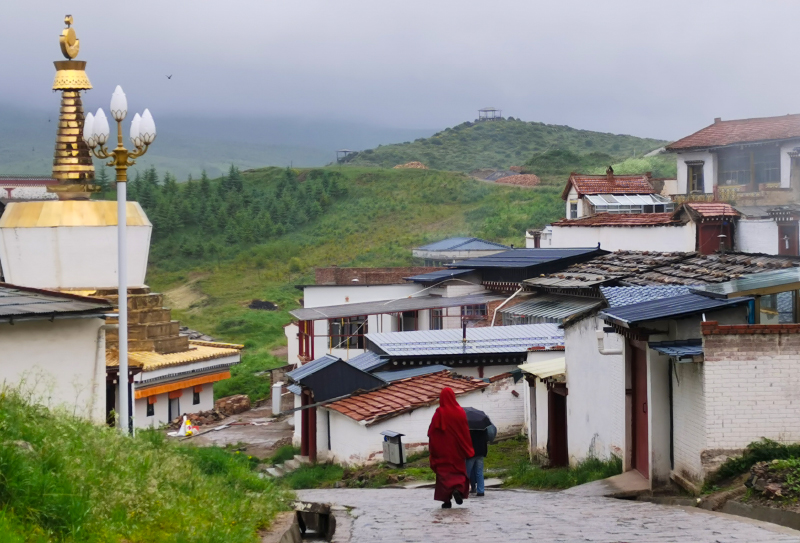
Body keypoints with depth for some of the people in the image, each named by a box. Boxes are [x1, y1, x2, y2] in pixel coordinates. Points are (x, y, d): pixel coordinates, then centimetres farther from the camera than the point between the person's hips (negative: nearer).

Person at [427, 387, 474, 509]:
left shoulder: (439, 414, -8)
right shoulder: (460, 412, -4)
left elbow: (432, 432, -6)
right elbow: (466, 432, 0)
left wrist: (433, 450, 3)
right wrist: (468, 450, 8)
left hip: (443, 450, -1)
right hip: (457, 450, 1)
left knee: (444, 472, 5)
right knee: (459, 472, 13)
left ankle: (446, 500, -3)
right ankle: (459, 489, -15)